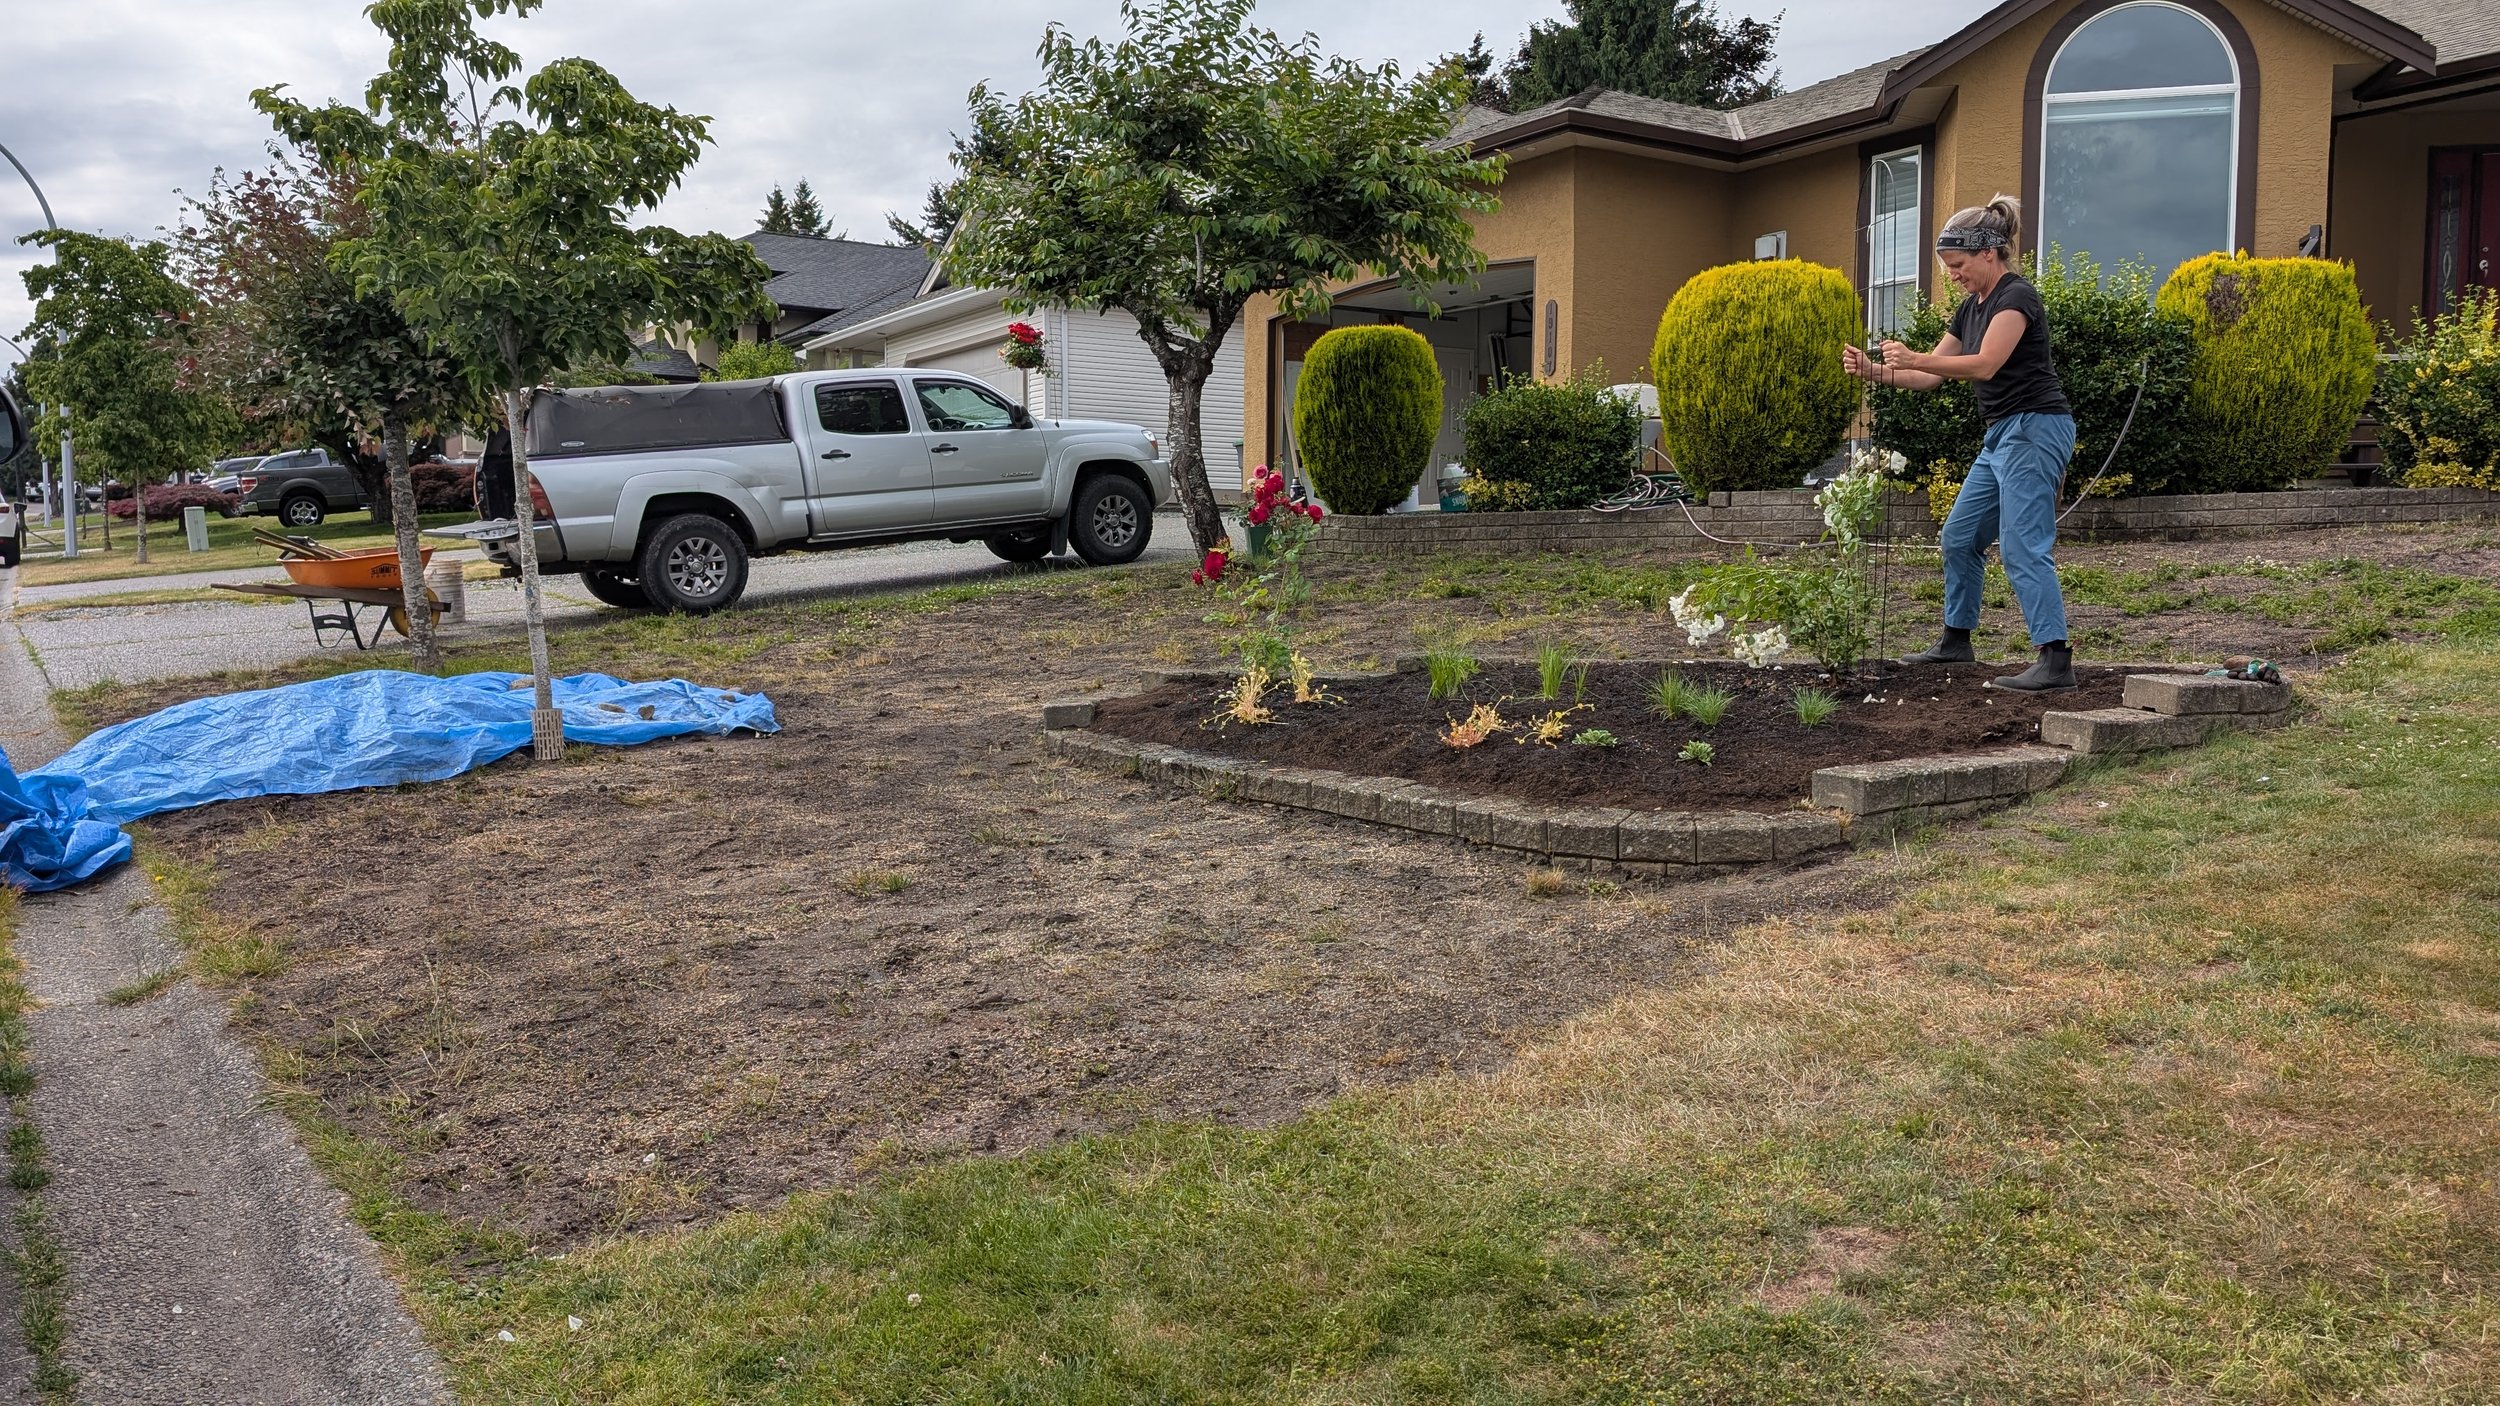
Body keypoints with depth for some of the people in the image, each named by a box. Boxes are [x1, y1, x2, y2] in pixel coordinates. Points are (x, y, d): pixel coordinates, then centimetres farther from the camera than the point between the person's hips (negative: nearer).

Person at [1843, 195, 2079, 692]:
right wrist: (1874, 371, 2)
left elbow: (1986, 364, -26)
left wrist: (1914, 358, -30)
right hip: (2002, 435, 10)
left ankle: (2056, 661, -16)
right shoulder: (1971, 307, 15)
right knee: (1960, 536, 15)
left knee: (2023, 546, -15)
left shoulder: (2016, 296, -13)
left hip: (2036, 429, -10)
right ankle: (1956, 639, 29)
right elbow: (1931, 376, 17)